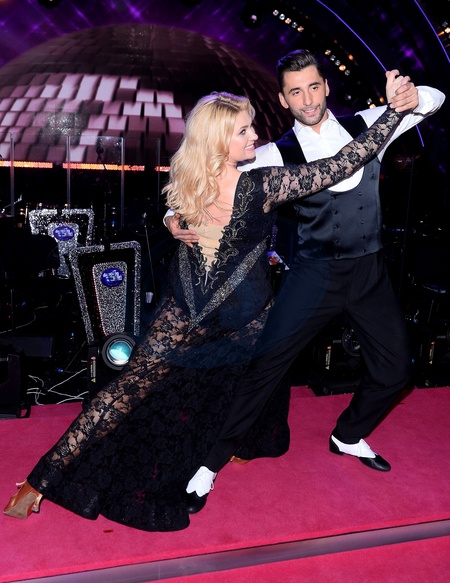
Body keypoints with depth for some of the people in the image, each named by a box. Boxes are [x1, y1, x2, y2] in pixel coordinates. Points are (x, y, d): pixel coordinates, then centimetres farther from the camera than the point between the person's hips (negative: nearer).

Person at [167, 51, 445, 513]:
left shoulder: (366, 126, 4)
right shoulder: (279, 155, -5)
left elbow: (433, 100, 9)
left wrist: (410, 96, -15)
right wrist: (176, 216, -28)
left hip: (370, 272, 4)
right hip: (316, 275, -4)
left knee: (394, 368, 13)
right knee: (265, 365, -9)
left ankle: (348, 437, 40)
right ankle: (212, 462, 9)